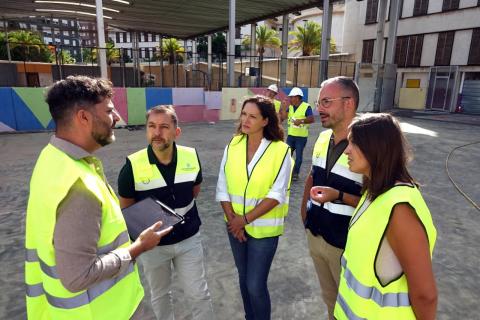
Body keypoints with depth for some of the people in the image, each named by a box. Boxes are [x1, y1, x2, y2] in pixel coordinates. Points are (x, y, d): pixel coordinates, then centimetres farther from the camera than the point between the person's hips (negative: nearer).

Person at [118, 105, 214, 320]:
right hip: (152, 243, -1)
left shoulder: (192, 157, -13)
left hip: (188, 239, 1)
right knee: (159, 295, 23)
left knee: (199, 294, 12)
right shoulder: (133, 166, -21)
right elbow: (126, 209, -6)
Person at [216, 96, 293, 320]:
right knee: (244, 278, 20)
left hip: (263, 228, -4)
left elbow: (277, 194, -16)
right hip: (235, 226, 4)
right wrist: (232, 219, -9)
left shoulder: (280, 150, -14)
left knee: (256, 285, 2)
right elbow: (223, 187, -1)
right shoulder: (232, 146, -2)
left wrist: (245, 219, -16)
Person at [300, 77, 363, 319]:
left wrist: (339, 196, -30)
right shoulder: (322, 138, 0)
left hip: (347, 245, -6)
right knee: (329, 299, 27)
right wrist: (304, 207, 12)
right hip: (315, 236, 7)